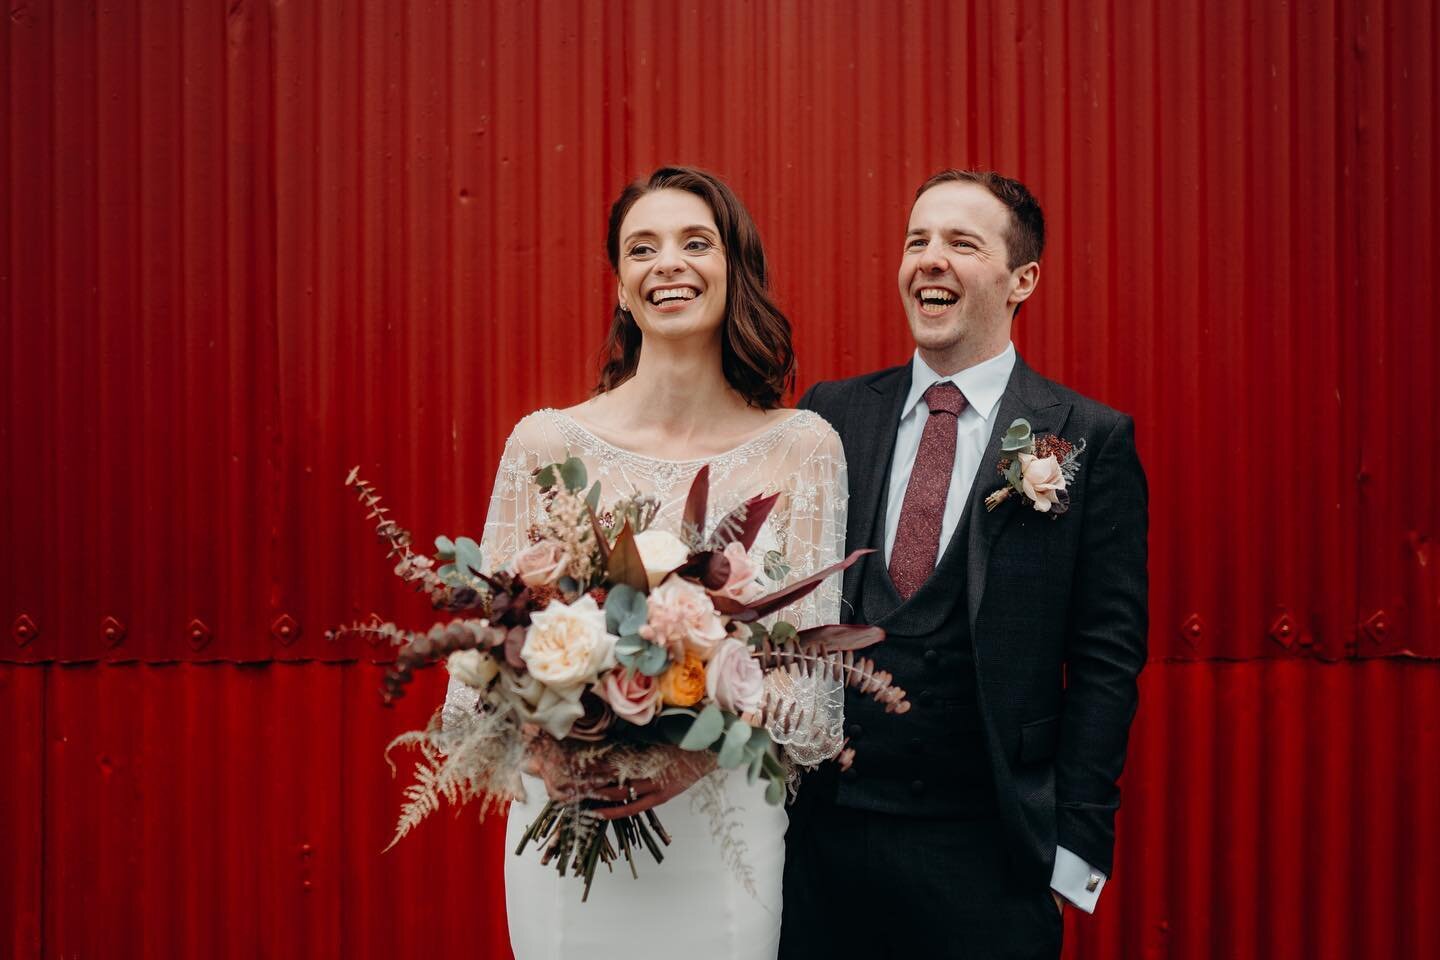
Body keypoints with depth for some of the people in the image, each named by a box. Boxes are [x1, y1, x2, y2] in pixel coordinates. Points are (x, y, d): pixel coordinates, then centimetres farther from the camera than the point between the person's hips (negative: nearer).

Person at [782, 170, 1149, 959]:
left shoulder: (1092, 441, -3)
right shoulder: (829, 415, 5)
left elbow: (1106, 659, -4)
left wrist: (1075, 845, -7)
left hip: (985, 857, -2)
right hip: (821, 834, 3)